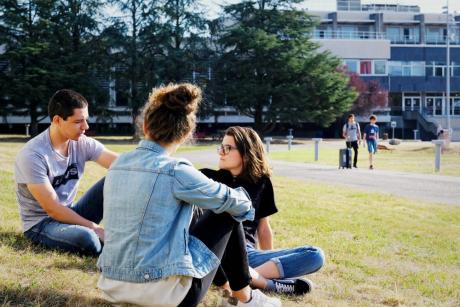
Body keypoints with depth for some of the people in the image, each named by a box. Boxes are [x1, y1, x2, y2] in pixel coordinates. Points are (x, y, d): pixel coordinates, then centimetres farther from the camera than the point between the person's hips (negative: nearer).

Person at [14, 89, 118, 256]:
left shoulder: (83, 144, -5)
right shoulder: (33, 155, -23)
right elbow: (52, 208, -23)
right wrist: (94, 227, -21)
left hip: (70, 214, 6)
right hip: (40, 224, -6)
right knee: (85, 237, -37)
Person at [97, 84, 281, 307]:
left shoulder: (118, 165, 6)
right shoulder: (176, 171, -14)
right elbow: (229, 201, 0)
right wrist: (244, 202, 25)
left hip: (113, 286, 7)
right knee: (228, 214, 11)